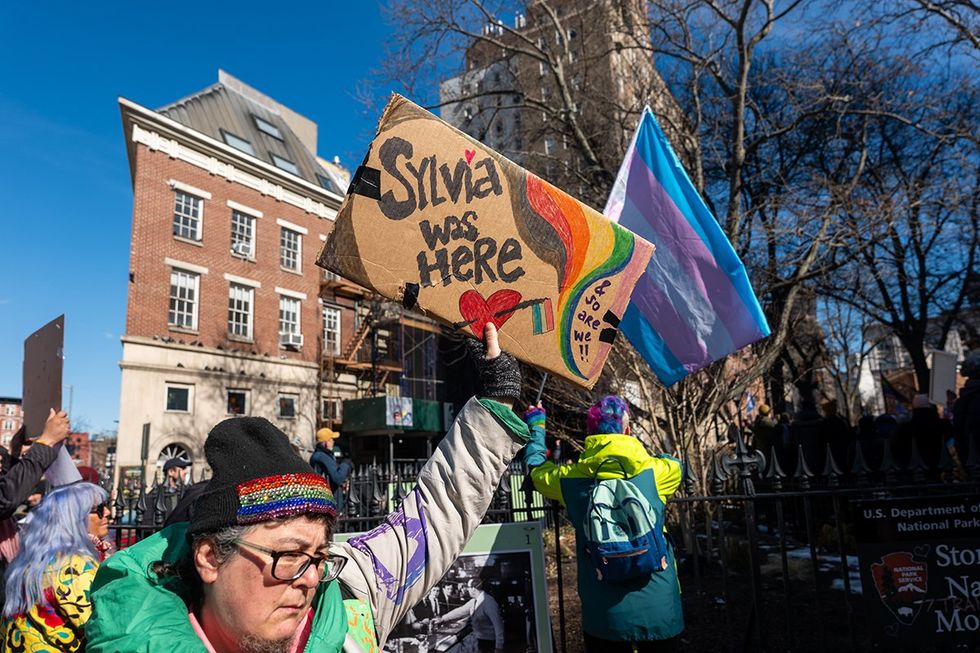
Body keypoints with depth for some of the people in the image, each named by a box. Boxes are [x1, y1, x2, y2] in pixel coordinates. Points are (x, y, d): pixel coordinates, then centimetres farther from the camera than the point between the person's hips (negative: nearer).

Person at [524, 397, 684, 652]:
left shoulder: (571, 478, -6)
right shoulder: (654, 471, -8)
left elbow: (536, 468, 15)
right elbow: (676, 466, 16)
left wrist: (536, 426, 30)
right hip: (659, 611, 0)